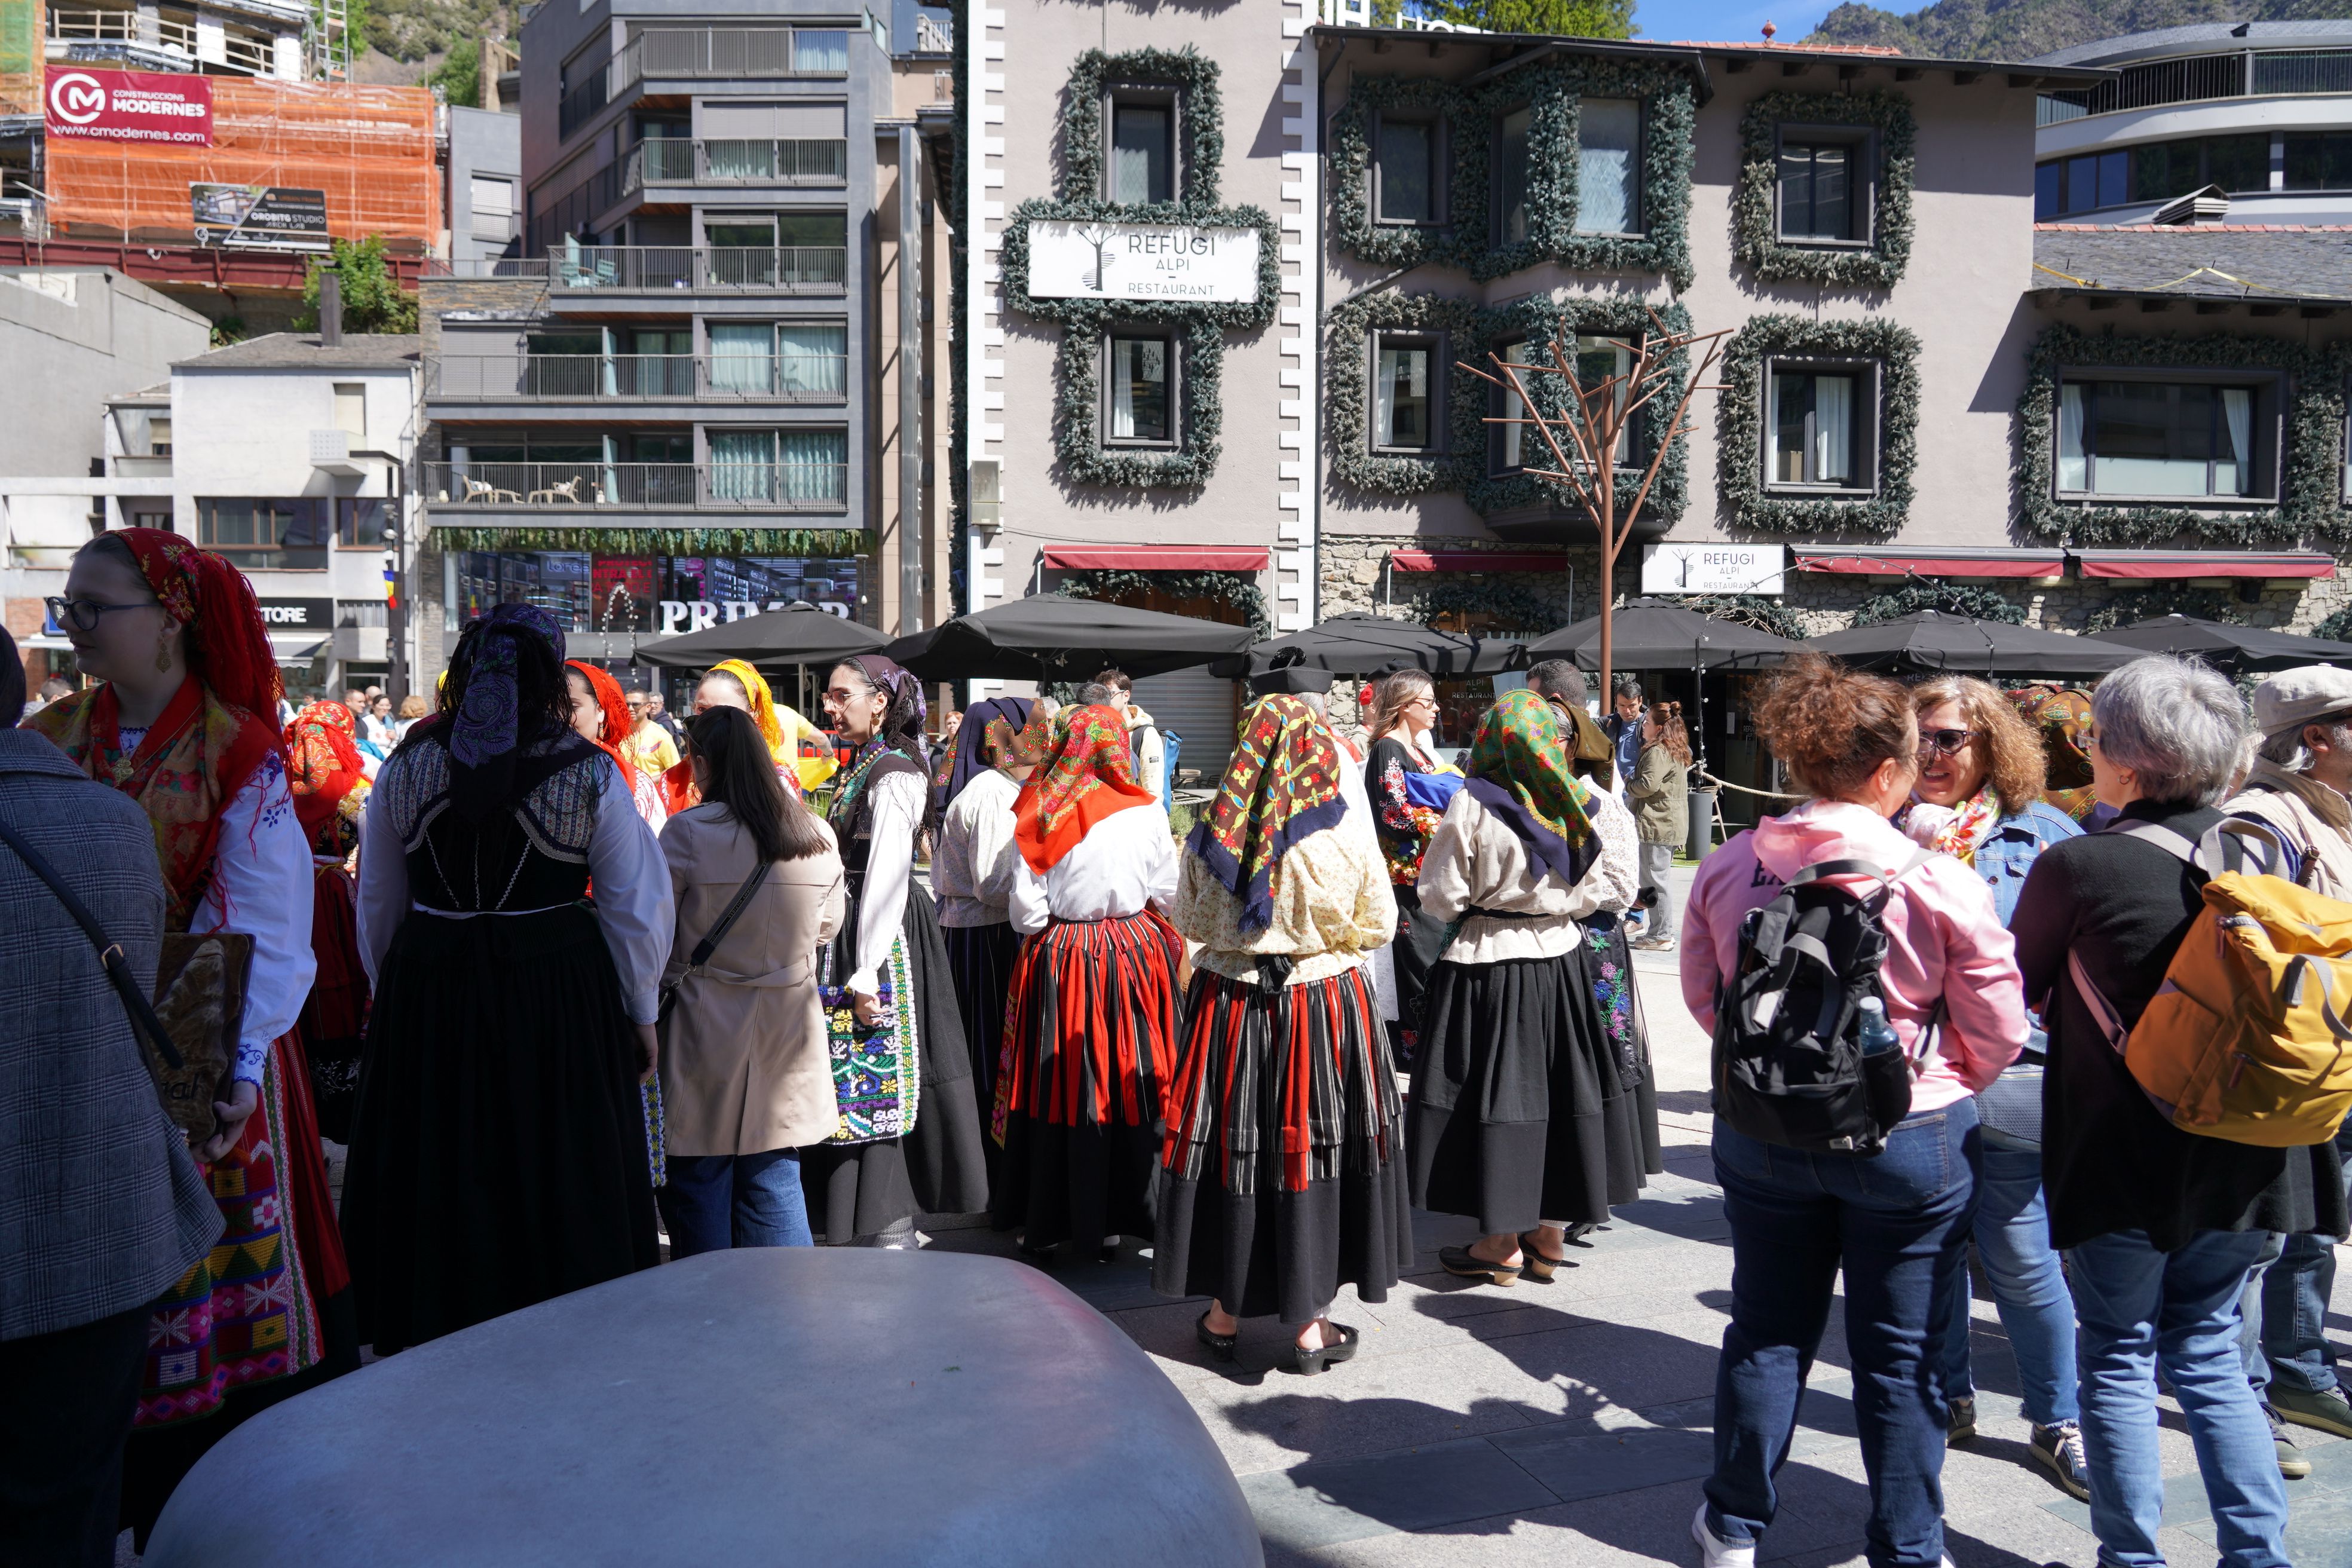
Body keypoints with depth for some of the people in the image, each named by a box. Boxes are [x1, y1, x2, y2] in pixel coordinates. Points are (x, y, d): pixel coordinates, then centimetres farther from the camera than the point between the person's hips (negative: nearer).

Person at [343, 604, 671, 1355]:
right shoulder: (589, 774, -6)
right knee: (560, 1183, 8)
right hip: (562, 996, -2)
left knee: (437, 1190, 14)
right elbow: (639, 911, -2)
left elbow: (377, 906, 11)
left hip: (430, 991, 3)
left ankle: (432, 1343, 25)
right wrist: (638, 1013, 9)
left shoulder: (407, 765, 2)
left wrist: (390, 992, 24)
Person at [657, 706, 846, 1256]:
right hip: (787, 1032, 4)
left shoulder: (688, 833, -14)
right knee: (774, 1177, 15)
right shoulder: (819, 836, -1)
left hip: (706, 1031, -4)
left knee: (698, 1183, 9)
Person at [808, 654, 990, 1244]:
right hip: (852, 926, 9)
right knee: (859, 1081, 14)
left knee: (878, 1083, -3)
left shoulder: (893, 774, -16)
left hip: (883, 936, -9)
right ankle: (877, 1223, 25)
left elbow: (886, 876, -22)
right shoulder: (861, 764, 14)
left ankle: (892, 1229, 6)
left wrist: (866, 974, -24)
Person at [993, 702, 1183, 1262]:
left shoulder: (1040, 814, -9)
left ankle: (1045, 1223, 17)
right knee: (1127, 1084, 10)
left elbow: (1025, 907, -8)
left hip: (1058, 958, 0)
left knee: (1057, 1086, 8)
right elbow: (1166, 891, 2)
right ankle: (1112, 1221, 17)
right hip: (1134, 956, 1)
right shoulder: (1146, 811, -7)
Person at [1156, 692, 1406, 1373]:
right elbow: (1379, 925, -1)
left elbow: (1190, 920, 7)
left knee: (1231, 1148, 12)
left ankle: (1224, 1313, 24)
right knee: (1315, 1149, 8)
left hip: (1227, 1004, 2)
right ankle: (1311, 1323, 16)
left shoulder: (1214, 831, -6)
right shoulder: (1347, 827, -11)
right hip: (1325, 1005, -1)